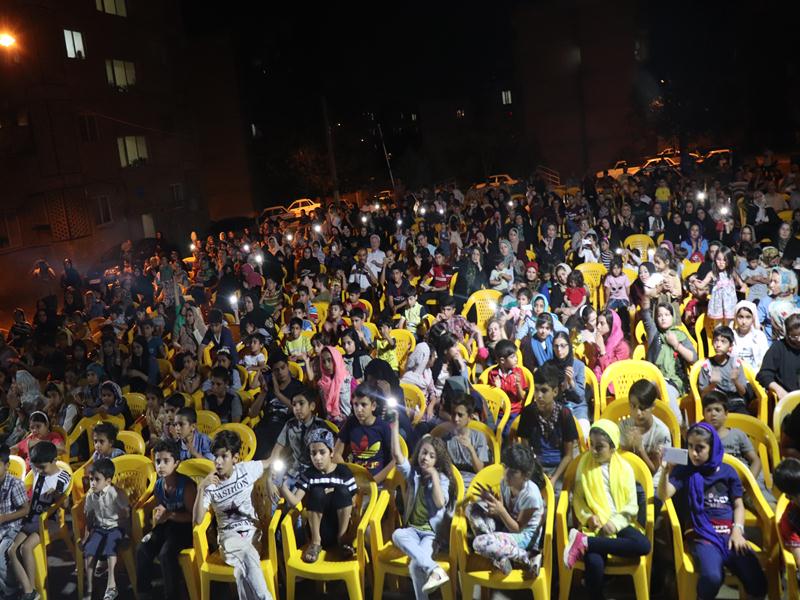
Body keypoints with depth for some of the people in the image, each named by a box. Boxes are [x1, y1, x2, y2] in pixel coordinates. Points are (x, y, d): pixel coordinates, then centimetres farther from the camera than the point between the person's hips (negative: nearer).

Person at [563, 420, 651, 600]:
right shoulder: (584, 464, 5)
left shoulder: (625, 468, 5)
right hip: (594, 526, -2)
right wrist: (588, 517, -12)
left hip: (619, 524, 2)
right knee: (595, 562, -33)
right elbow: (578, 498, 7)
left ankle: (585, 542, -25)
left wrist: (615, 522, -13)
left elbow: (631, 505, 3)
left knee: (643, 545, -31)